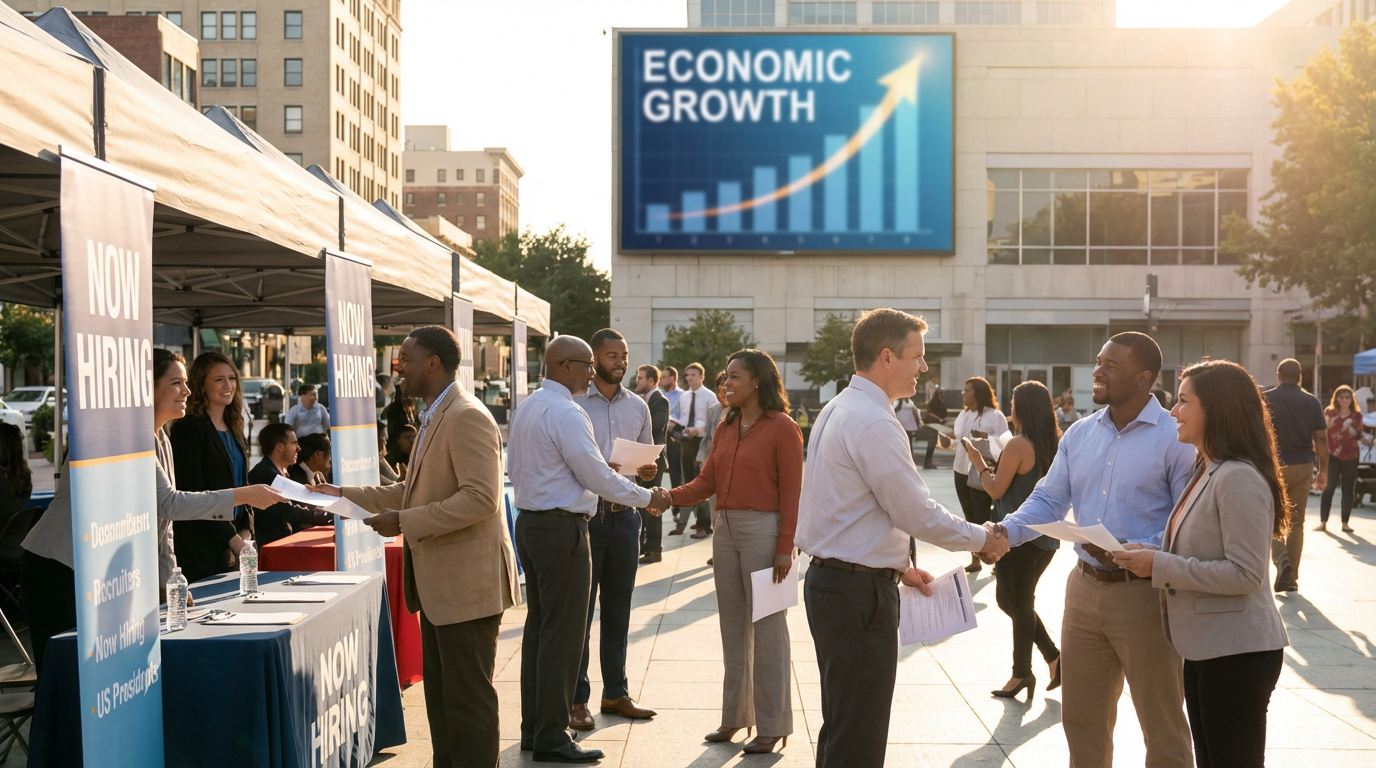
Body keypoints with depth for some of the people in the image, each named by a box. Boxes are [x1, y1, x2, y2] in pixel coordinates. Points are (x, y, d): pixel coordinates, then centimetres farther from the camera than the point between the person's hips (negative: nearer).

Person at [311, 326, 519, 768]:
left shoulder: (467, 416, -17)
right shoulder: (434, 417, 15)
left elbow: (481, 497, -26)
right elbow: (414, 492, 19)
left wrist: (404, 523, -24)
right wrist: (345, 495, 12)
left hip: (468, 583, -10)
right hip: (439, 583, 10)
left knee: (468, 699, -1)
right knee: (440, 696, 17)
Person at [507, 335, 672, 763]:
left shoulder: (526, 408, 13)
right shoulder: (566, 414, -17)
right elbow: (597, 475, -18)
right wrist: (647, 498, -6)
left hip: (530, 522, 10)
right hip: (562, 528, -10)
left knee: (538, 626, 15)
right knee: (563, 633, -3)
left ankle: (533, 728, 23)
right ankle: (551, 739, 3)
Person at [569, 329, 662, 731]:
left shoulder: (638, 407, 12)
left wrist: (648, 470, -4)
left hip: (625, 514, 5)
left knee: (618, 607, 13)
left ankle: (616, 692, 24)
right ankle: (575, 699, 10)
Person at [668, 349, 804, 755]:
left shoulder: (782, 428, -8)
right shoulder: (725, 428, 12)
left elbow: (791, 493, -10)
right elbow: (707, 480, 8)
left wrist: (785, 548, -14)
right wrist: (671, 496, -8)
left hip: (763, 530, -7)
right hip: (725, 529, 7)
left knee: (767, 628, 0)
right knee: (732, 626, 13)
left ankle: (772, 725, 10)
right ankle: (734, 716, 25)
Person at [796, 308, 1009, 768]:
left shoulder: (839, 411, 13)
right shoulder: (874, 423, -19)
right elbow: (918, 514, -16)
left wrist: (898, 566, 18)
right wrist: (981, 540, -1)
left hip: (832, 580, 11)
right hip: (860, 592, -11)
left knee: (842, 725, 20)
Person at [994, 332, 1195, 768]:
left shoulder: (1175, 438, -11)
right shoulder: (1079, 434, 7)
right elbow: (1048, 501, 7)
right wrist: (1007, 530, -10)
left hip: (1143, 592, -6)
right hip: (1084, 587, 6)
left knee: (1162, 725, 8)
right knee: (1081, 716, 17)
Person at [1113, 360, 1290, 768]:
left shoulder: (1239, 478, -20)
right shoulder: (1205, 472, 12)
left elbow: (1246, 574, -24)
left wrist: (1159, 566, -21)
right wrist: (1151, 554, 1)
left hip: (1237, 653, -10)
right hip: (1204, 647, 10)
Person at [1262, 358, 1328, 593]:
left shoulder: (1265, 399, -5)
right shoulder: (1311, 402, 1)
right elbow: (1321, 438, 0)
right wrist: (1323, 470, 6)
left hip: (1272, 467, -2)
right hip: (1302, 467, 2)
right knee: (1296, 522, 11)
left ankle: (1282, 560, -17)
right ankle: (1291, 577, 12)